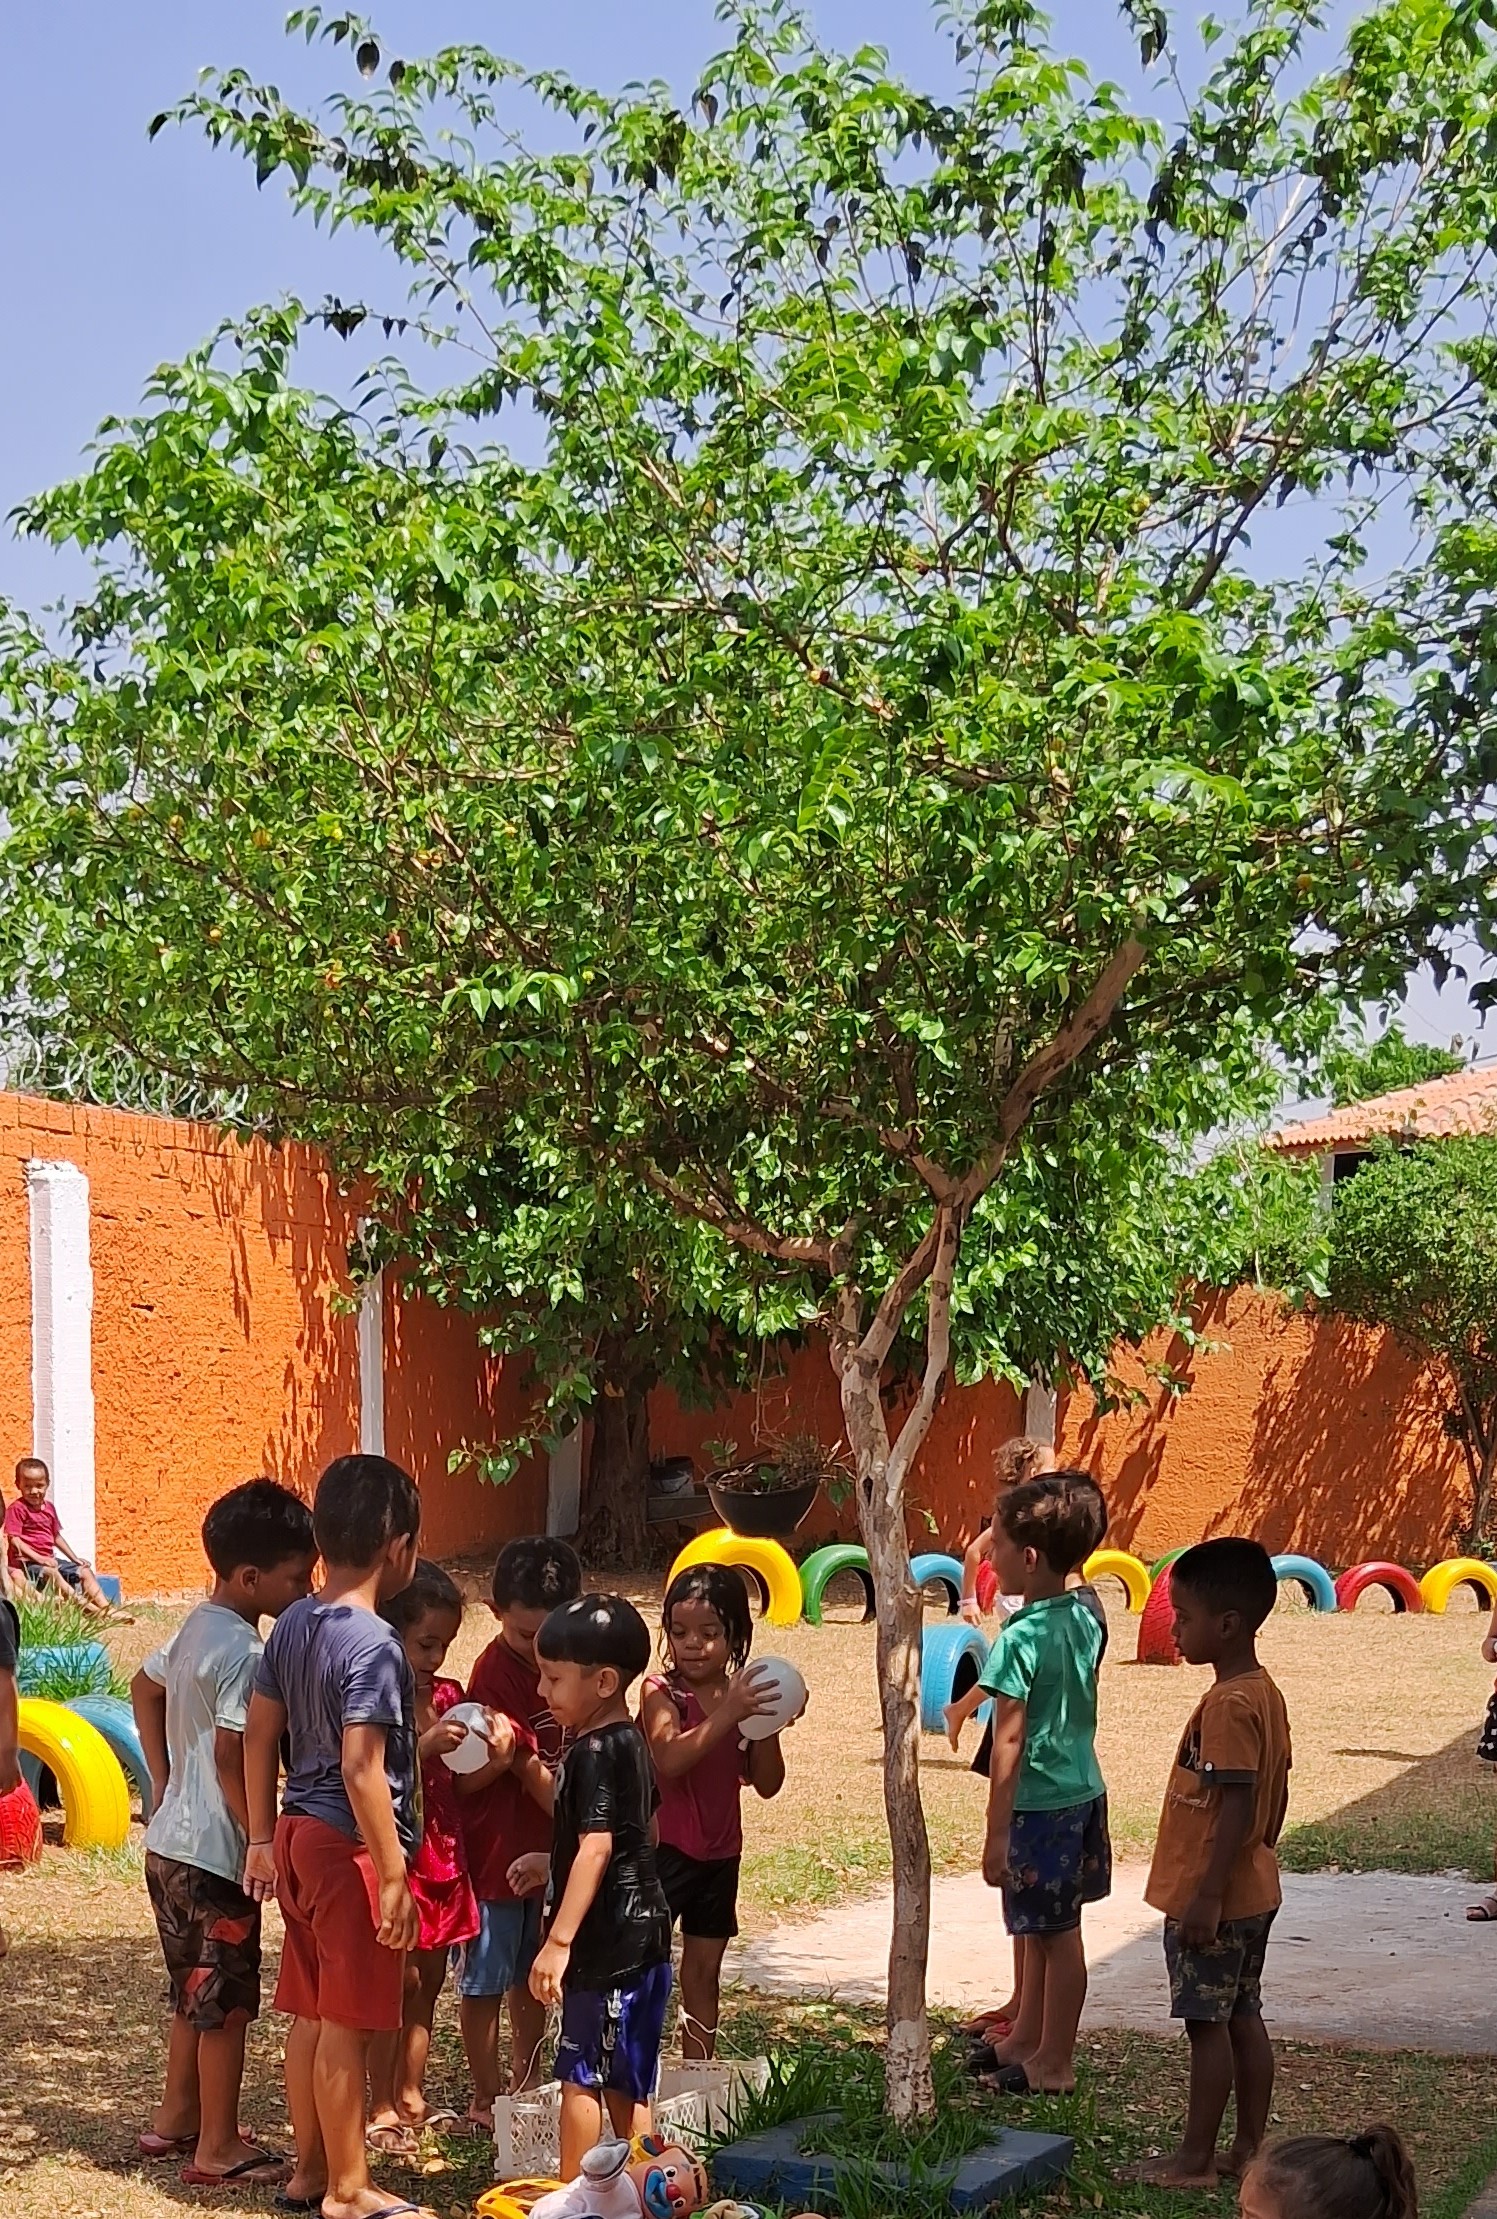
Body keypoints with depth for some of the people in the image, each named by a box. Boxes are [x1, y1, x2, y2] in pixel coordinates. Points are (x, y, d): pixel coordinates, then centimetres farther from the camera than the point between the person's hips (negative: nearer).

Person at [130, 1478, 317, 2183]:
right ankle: (218, 2150, 11)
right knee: (226, 2004, 2)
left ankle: (174, 2121, 33)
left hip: (169, 1841, 9)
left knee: (195, 1994, 22)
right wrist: (264, 1843, -15)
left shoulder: (195, 1627, 7)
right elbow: (233, 1759, -24)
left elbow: (145, 1687, 22)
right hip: (215, 1853, -9)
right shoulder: (244, 1651, -22)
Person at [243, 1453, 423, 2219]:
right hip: (350, 1847, -8)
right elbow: (361, 1768, -25)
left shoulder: (292, 1625, 5)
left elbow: (259, 1733, 10)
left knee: (310, 2015, 17)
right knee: (346, 2026, 2)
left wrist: (262, 1839, 18)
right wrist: (394, 1877, -20)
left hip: (299, 1835, 8)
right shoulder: (373, 1644, -21)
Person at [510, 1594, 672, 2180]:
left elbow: (596, 1848, -25)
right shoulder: (631, 1742, 12)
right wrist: (553, 1863, 23)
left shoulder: (594, 1752, -17)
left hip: (606, 1939, -10)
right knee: (625, 2078, 15)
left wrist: (559, 1940, -27)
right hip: (640, 1932, 10)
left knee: (580, 2074, -1)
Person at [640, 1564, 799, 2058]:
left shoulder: (743, 1696, 2)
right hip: (664, 1847, -5)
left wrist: (768, 1725, -14)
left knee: (704, 1972, 14)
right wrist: (728, 1715, -36)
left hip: (719, 1853, 5)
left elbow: (766, 1784, 1)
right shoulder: (662, 1692, -12)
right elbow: (669, 1759, -31)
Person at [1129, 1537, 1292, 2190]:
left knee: (1208, 2022, 0)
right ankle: (1249, 2149, 22)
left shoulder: (1229, 1704, -22)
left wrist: (1208, 1894, -22)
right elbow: (1271, 1797, 15)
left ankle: (1195, 2159, 9)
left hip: (1212, 1900, -9)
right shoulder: (1264, 1692, 7)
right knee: (1242, 2018, 15)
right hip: (1252, 1892, 9)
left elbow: (1237, 1805, -25)